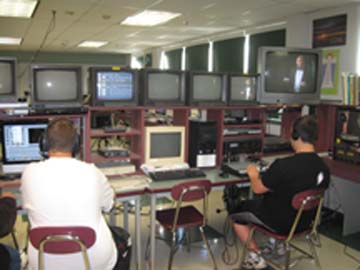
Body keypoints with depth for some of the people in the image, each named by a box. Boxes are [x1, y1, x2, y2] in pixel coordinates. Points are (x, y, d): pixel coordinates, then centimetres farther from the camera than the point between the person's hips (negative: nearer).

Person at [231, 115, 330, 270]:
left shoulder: (283, 166, -33)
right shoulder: (324, 168, -11)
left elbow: (258, 189, -18)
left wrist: (253, 174, 3)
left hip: (280, 222, -6)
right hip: (304, 221, 7)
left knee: (236, 212, 15)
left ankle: (256, 257, 16)